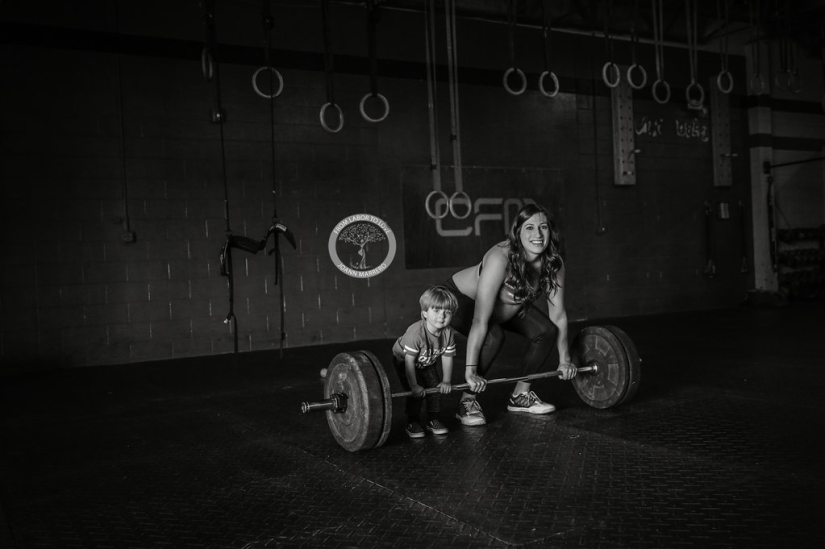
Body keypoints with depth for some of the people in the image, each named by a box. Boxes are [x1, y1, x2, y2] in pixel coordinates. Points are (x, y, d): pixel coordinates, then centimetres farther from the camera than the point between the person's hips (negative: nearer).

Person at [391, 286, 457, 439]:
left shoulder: (448, 333, -24)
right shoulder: (415, 333, -41)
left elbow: (447, 357, -12)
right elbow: (409, 361, -34)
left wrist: (446, 381, -9)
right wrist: (414, 385, -28)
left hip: (428, 363, 5)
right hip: (403, 359, -5)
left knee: (435, 387, -2)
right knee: (416, 392, -14)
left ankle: (434, 420, 14)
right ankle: (413, 423, 3)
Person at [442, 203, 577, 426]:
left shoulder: (553, 263, -21)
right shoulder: (500, 258, -39)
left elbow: (558, 314, -9)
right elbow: (480, 320, -40)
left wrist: (564, 358, -4)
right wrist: (470, 370, -39)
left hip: (508, 305, 6)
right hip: (462, 298, -6)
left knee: (546, 331, -12)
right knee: (493, 336, -33)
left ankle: (520, 395, 8)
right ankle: (467, 402, -13)